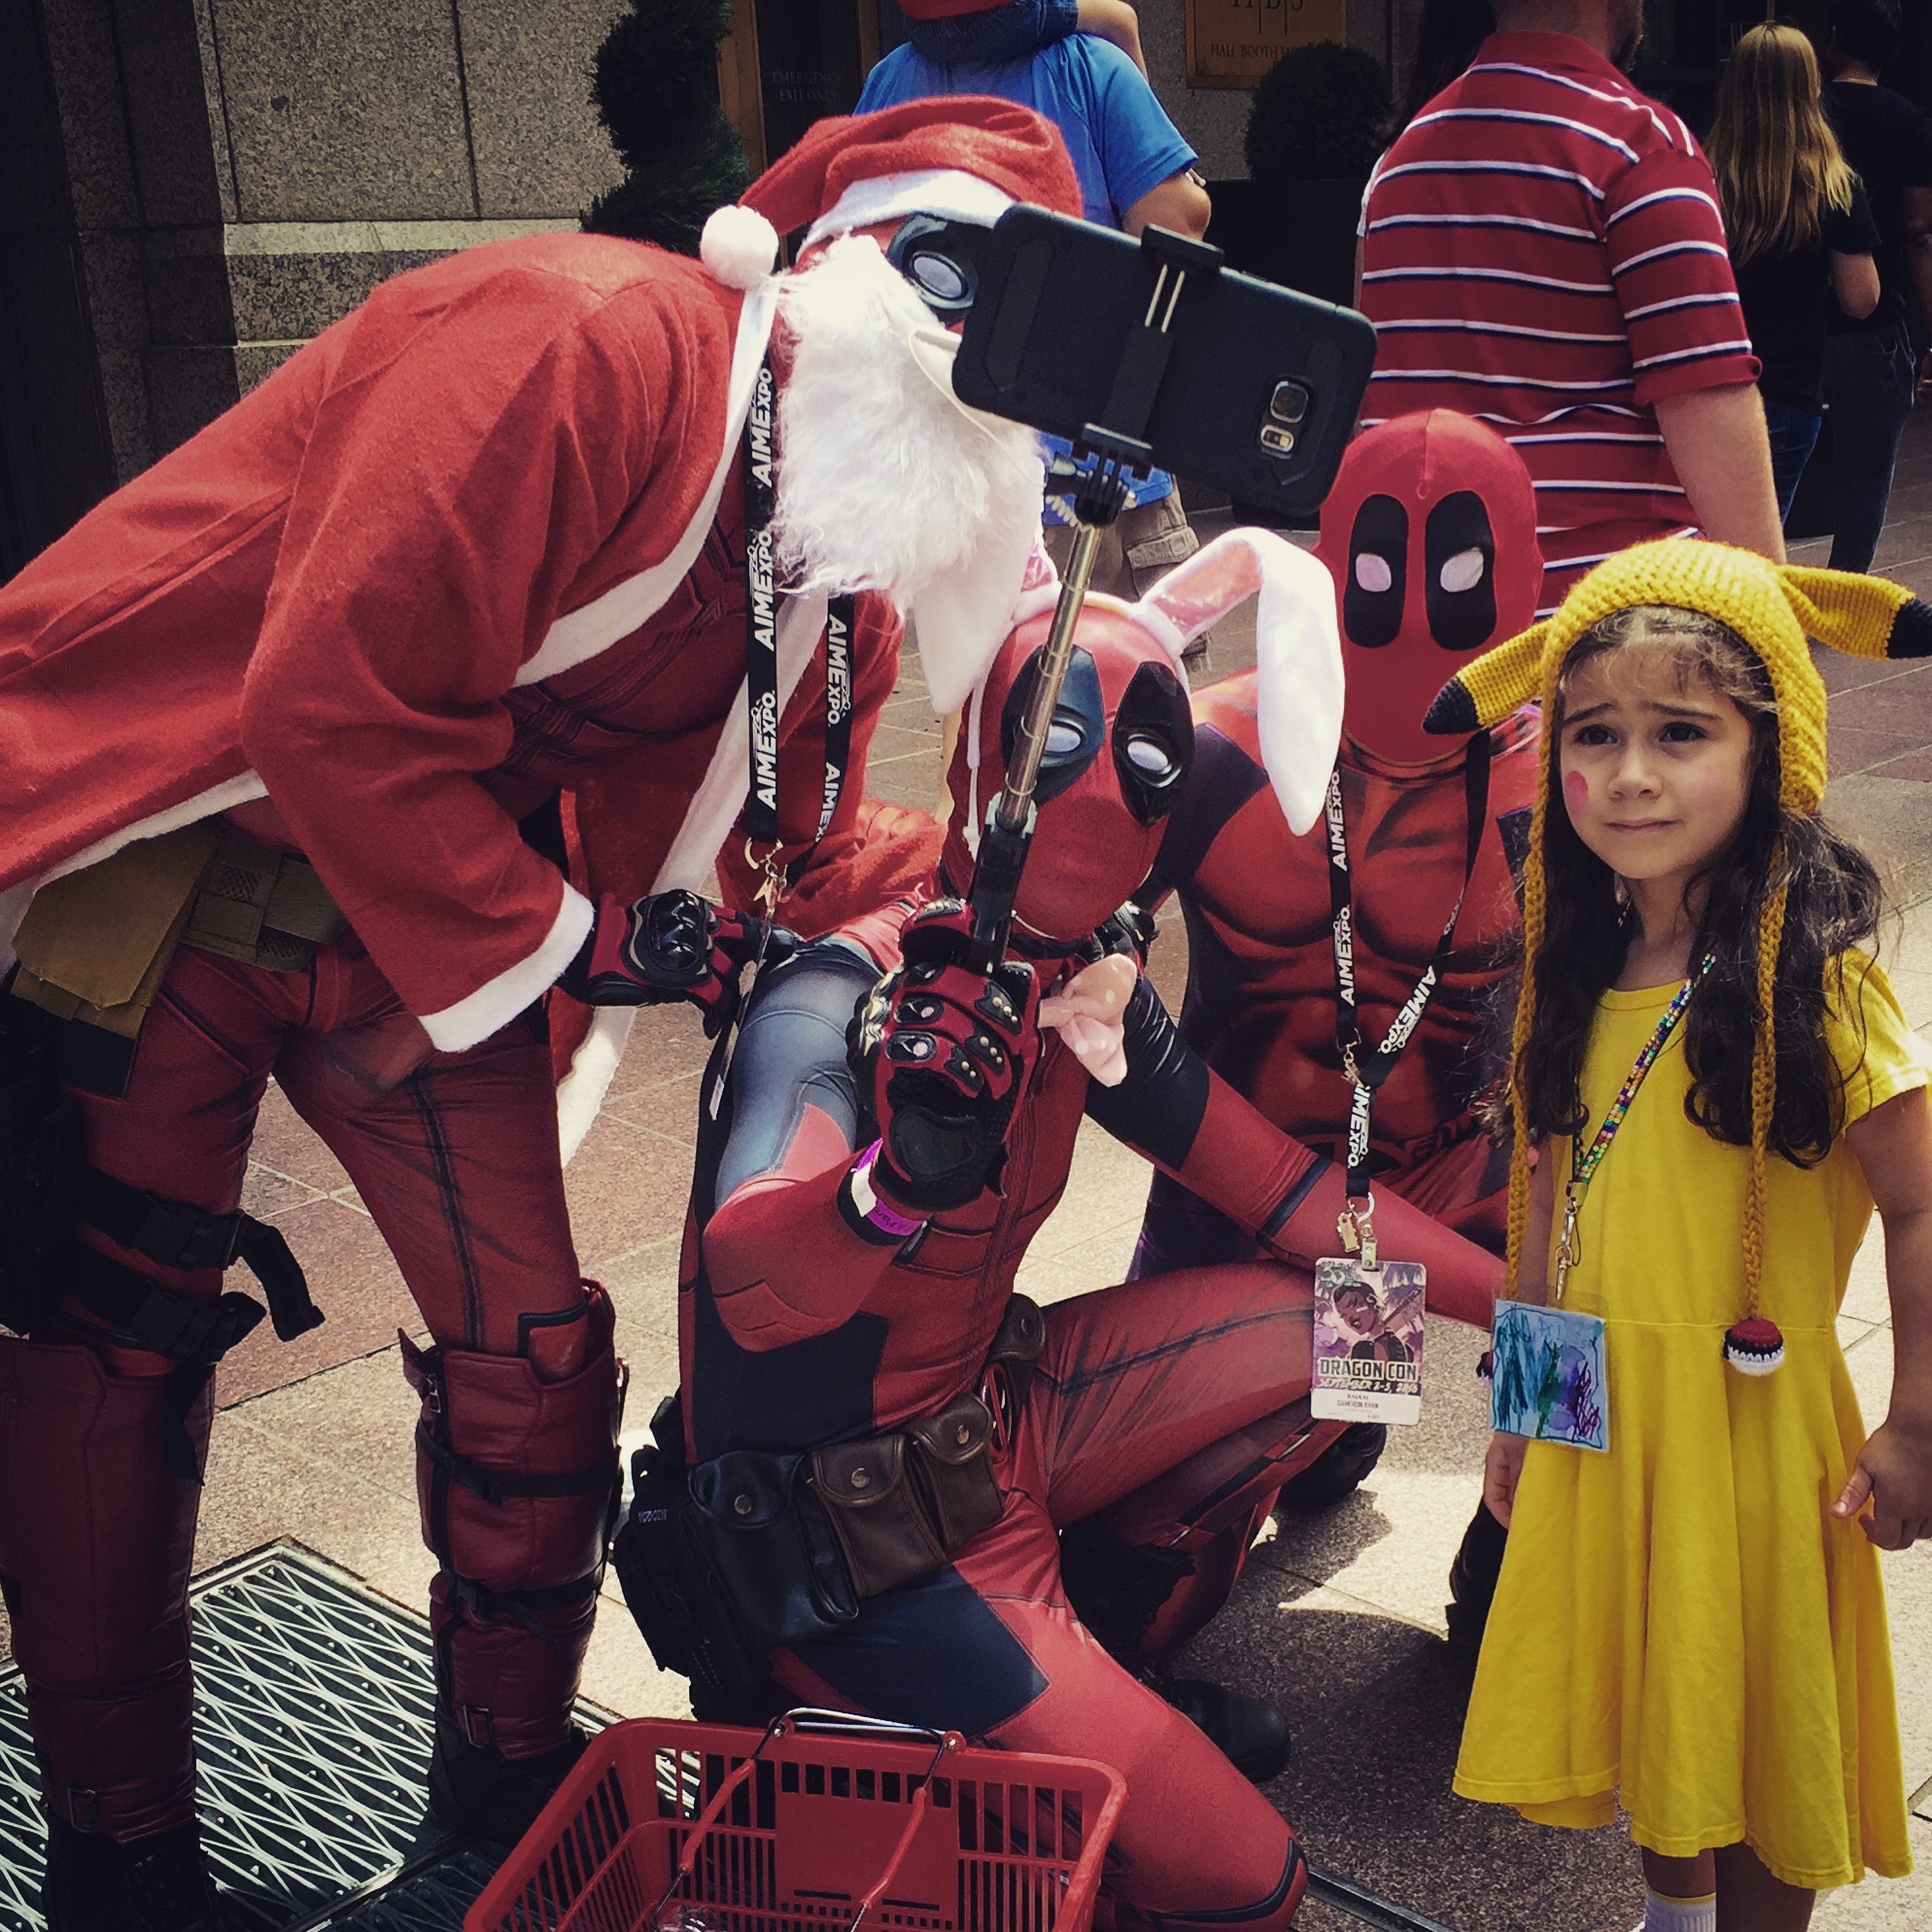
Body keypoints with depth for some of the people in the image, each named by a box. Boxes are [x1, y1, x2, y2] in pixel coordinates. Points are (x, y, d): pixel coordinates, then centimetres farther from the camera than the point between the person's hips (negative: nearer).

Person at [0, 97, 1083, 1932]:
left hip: (425, 903, 7)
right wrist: (556, 940, -20)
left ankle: (510, 1774, 27)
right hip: (159, 856, -6)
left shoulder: (834, 558, 0)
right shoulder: (587, 343, -27)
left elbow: (789, 840, 4)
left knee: (530, 1343, 5)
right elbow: (332, 702, -30)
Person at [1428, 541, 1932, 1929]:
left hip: (1748, 1425, -6)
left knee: (1754, 1736, 11)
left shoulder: (1815, 980, -17)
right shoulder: (1581, 975, 2)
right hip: (1595, 1423, 6)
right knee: (1638, 1704, 21)